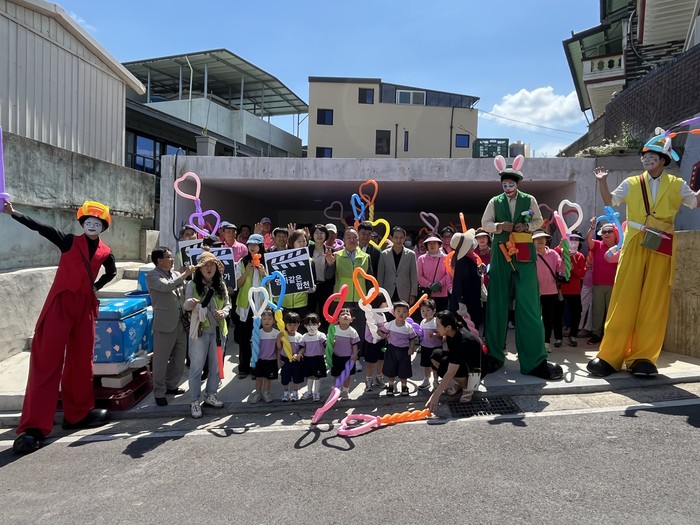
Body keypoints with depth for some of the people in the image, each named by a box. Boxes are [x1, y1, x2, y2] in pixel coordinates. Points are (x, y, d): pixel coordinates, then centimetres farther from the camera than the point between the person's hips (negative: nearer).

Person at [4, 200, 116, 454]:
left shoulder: (105, 252, 8)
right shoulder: (69, 241, -1)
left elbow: (111, 272, 27)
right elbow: (41, 228, -14)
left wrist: (96, 286, 12)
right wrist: (14, 213, -27)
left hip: (86, 306, 4)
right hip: (60, 303, -4)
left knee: (81, 361, 12)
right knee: (46, 360, -7)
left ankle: (79, 413, 26)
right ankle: (32, 428, -5)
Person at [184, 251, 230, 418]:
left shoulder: (221, 285, 5)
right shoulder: (193, 284, -5)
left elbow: (228, 304, 9)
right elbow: (186, 305, -12)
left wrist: (223, 312, -13)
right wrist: (190, 303, -36)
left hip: (218, 330, 4)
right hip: (199, 331, -4)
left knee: (216, 366, 13)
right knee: (196, 367, 2)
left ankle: (210, 395, 30)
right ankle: (194, 401, 13)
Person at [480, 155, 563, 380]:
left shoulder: (529, 200, 8)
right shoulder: (494, 202, 9)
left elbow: (539, 221, 13)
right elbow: (485, 223, 10)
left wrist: (526, 226, -9)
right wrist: (499, 226, -10)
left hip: (524, 256, -1)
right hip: (501, 255, 1)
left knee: (528, 305, -5)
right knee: (497, 304, 3)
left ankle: (534, 359, 1)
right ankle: (494, 354, 15)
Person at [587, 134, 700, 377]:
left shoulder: (677, 185, 13)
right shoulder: (631, 183, 12)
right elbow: (609, 200, 14)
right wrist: (603, 182, -1)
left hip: (662, 248, 1)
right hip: (634, 245, 0)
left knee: (654, 302, -2)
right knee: (624, 299, -5)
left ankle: (642, 357, 2)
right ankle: (611, 355, -3)